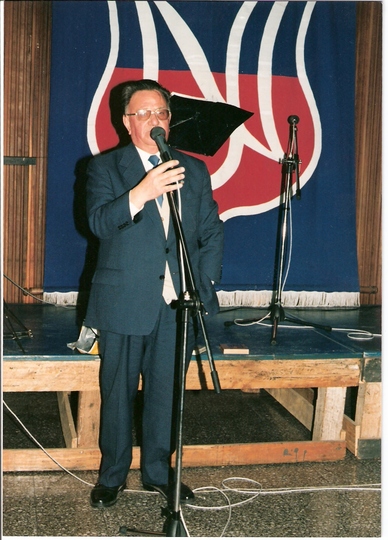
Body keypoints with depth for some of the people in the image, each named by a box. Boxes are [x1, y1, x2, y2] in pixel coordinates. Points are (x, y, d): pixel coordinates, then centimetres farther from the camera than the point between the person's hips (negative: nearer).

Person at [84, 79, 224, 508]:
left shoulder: (194, 170, 12)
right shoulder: (105, 167, 2)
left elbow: (212, 232, 13)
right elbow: (99, 222, -13)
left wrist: (204, 287, 1)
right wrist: (143, 192, -29)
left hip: (178, 305, 3)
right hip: (125, 304, -2)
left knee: (166, 392, 10)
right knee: (118, 392, 7)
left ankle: (158, 472, 27)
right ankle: (112, 476, 24)